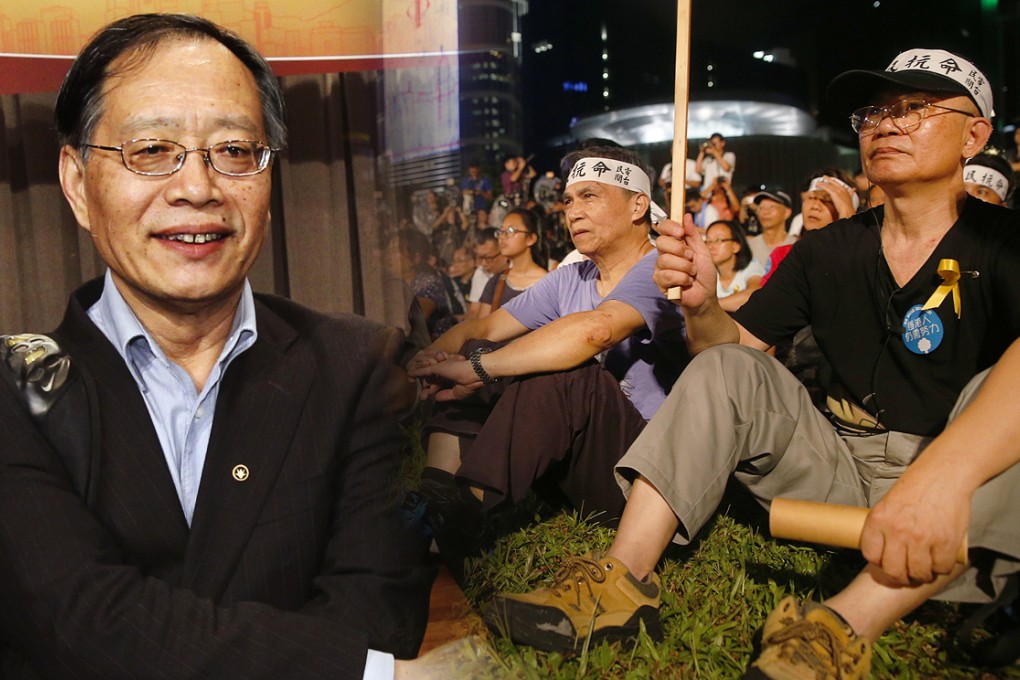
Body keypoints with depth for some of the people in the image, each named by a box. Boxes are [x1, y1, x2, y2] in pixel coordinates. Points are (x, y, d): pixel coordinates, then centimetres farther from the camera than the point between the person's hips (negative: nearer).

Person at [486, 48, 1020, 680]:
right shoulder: (827, 251, 4)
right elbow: (733, 345, 2)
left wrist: (941, 473, -48)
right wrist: (702, 305, -21)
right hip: (840, 467, 4)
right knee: (728, 368, -12)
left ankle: (846, 626, -39)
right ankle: (624, 577, -25)